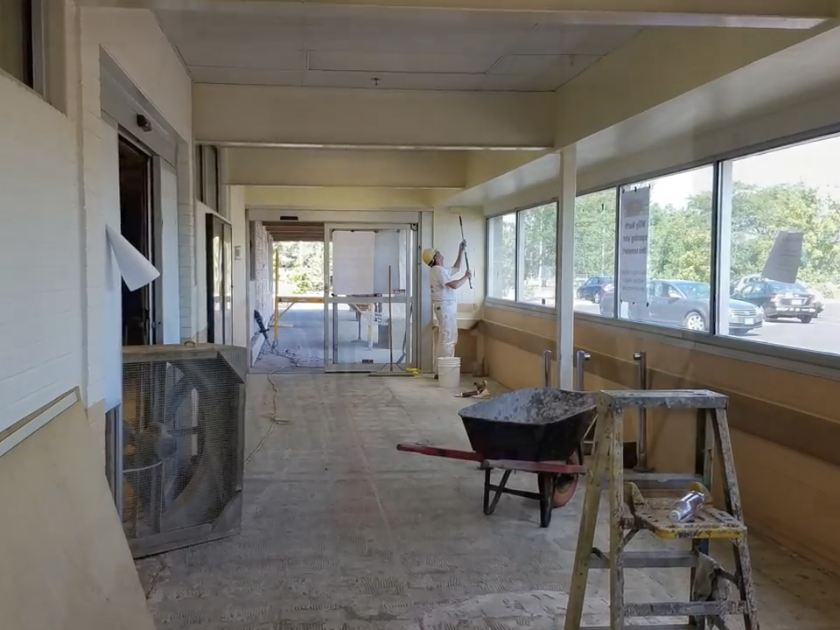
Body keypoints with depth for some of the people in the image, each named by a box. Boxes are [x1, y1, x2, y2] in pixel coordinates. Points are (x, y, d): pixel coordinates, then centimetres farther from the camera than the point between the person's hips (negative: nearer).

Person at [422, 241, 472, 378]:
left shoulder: (440, 270, 19)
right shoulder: (439, 270, -14)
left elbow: (456, 268, 33)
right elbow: (454, 285, -21)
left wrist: (461, 251, 28)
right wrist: (466, 276, -5)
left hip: (446, 306, 11)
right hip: (445, 306, -11)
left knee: (447, 338, 12)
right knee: (447, 338, -11)